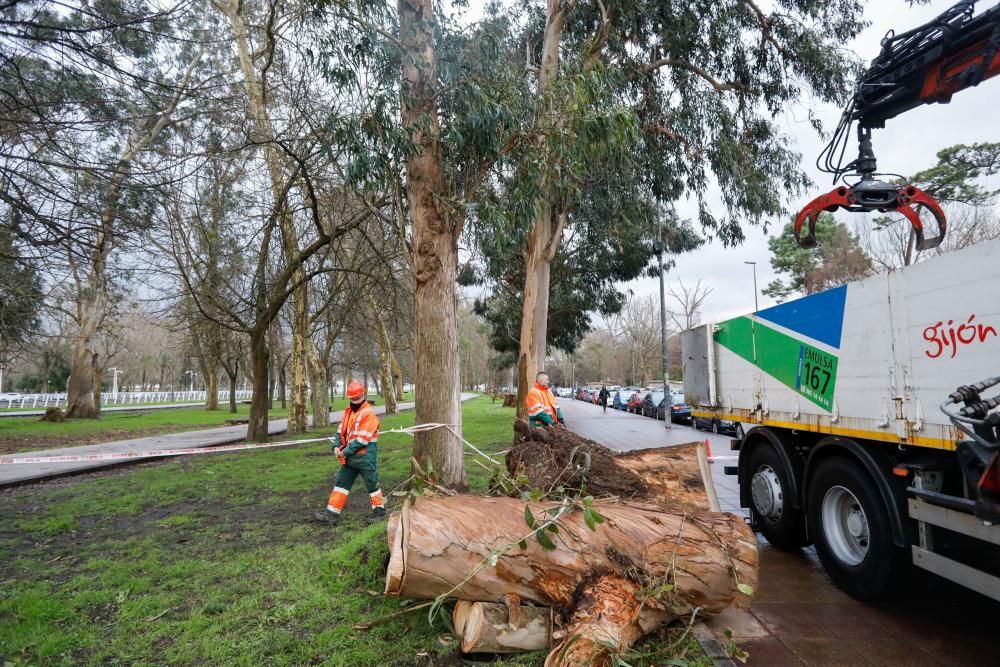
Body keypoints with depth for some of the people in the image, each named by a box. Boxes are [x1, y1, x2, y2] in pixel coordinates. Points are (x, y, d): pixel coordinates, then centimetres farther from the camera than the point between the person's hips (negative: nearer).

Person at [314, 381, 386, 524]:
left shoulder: (369, 413, -16)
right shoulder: (349, 411, 11)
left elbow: (362, 438, -21)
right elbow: (341, 431, 10)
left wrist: (346, 451, -18)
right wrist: (336, 446, -6)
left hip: (365, 457, -8)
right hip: (350, 456, 8)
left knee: (371, 483, 4)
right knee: (341, 482, 8)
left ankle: (379, 509, 20)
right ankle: (332, 513, 13)